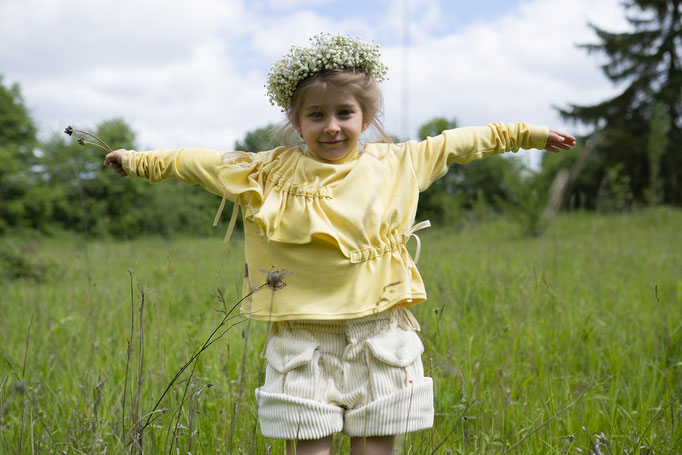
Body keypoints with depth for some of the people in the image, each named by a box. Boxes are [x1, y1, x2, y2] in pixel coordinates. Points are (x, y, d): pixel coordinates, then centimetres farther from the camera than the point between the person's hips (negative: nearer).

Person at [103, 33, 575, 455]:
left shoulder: (397, 164, 5)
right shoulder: (266, 172, 3)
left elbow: (460, 142, 16)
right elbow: (198, 162, 14)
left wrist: (525, 134, 22)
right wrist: (138, 161, 19)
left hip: (378, 336, 1)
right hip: (303, 338, 0)